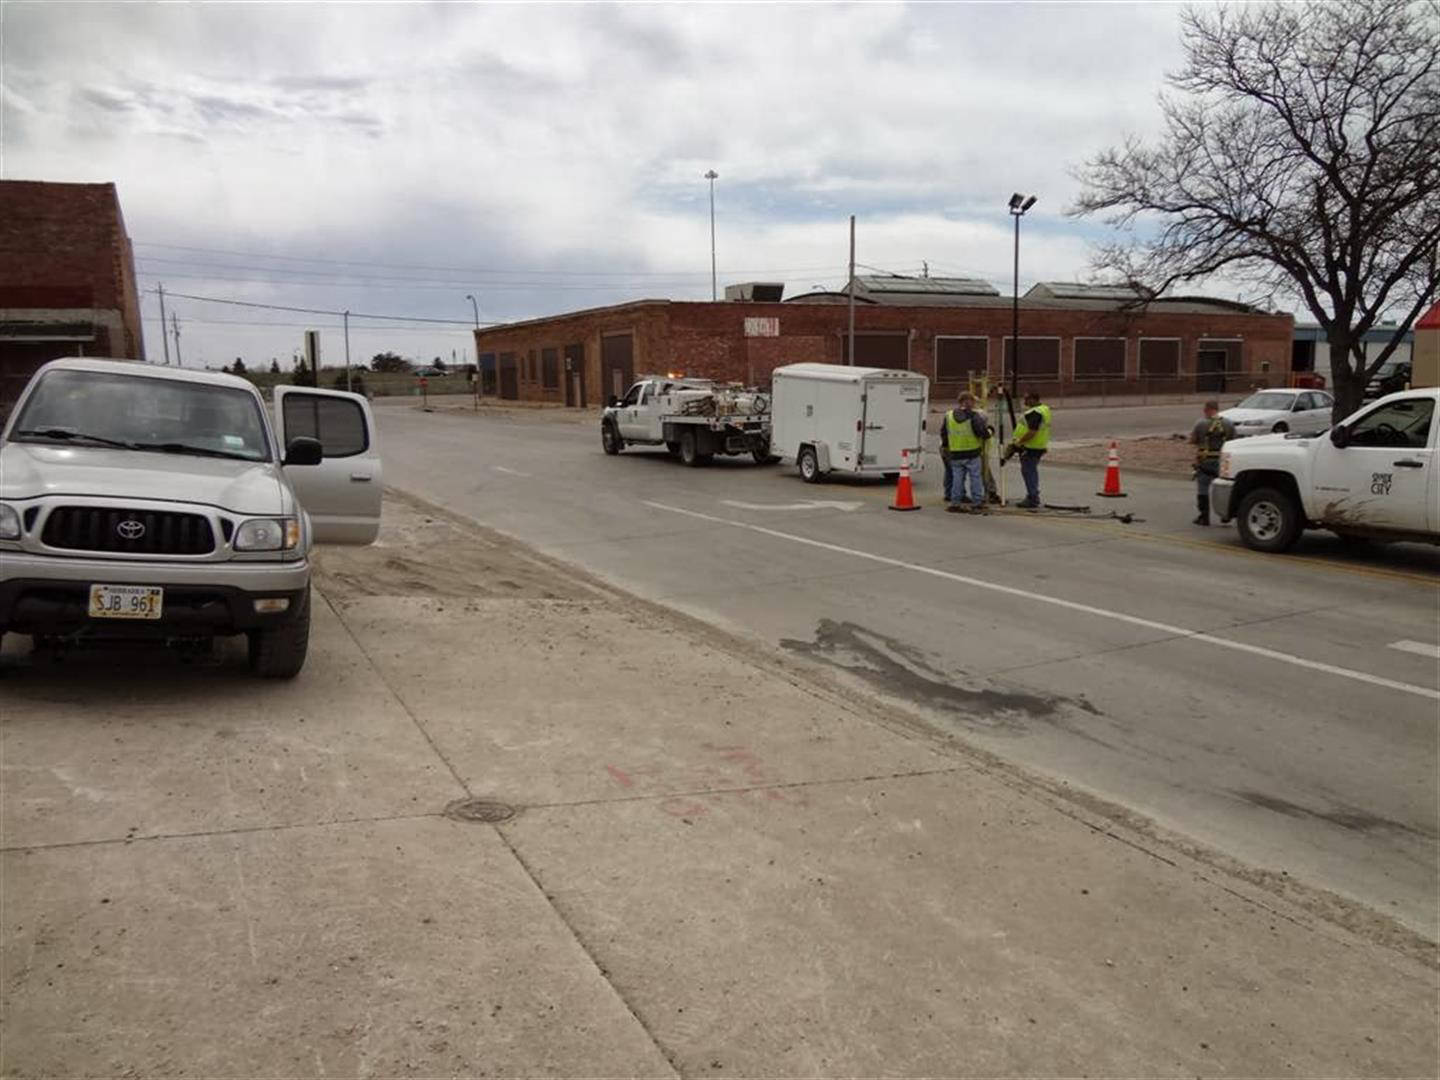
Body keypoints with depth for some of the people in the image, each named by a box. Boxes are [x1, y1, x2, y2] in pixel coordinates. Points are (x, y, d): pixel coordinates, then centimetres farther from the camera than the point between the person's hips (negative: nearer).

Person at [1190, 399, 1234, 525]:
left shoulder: (1201, 424, -9)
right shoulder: (1228, 424, 1)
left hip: (1204, 462, -3)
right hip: (1222, 461, 3)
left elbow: (1192, 439, -3)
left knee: (1202, 490, 5)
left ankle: (1204, 517, 5)